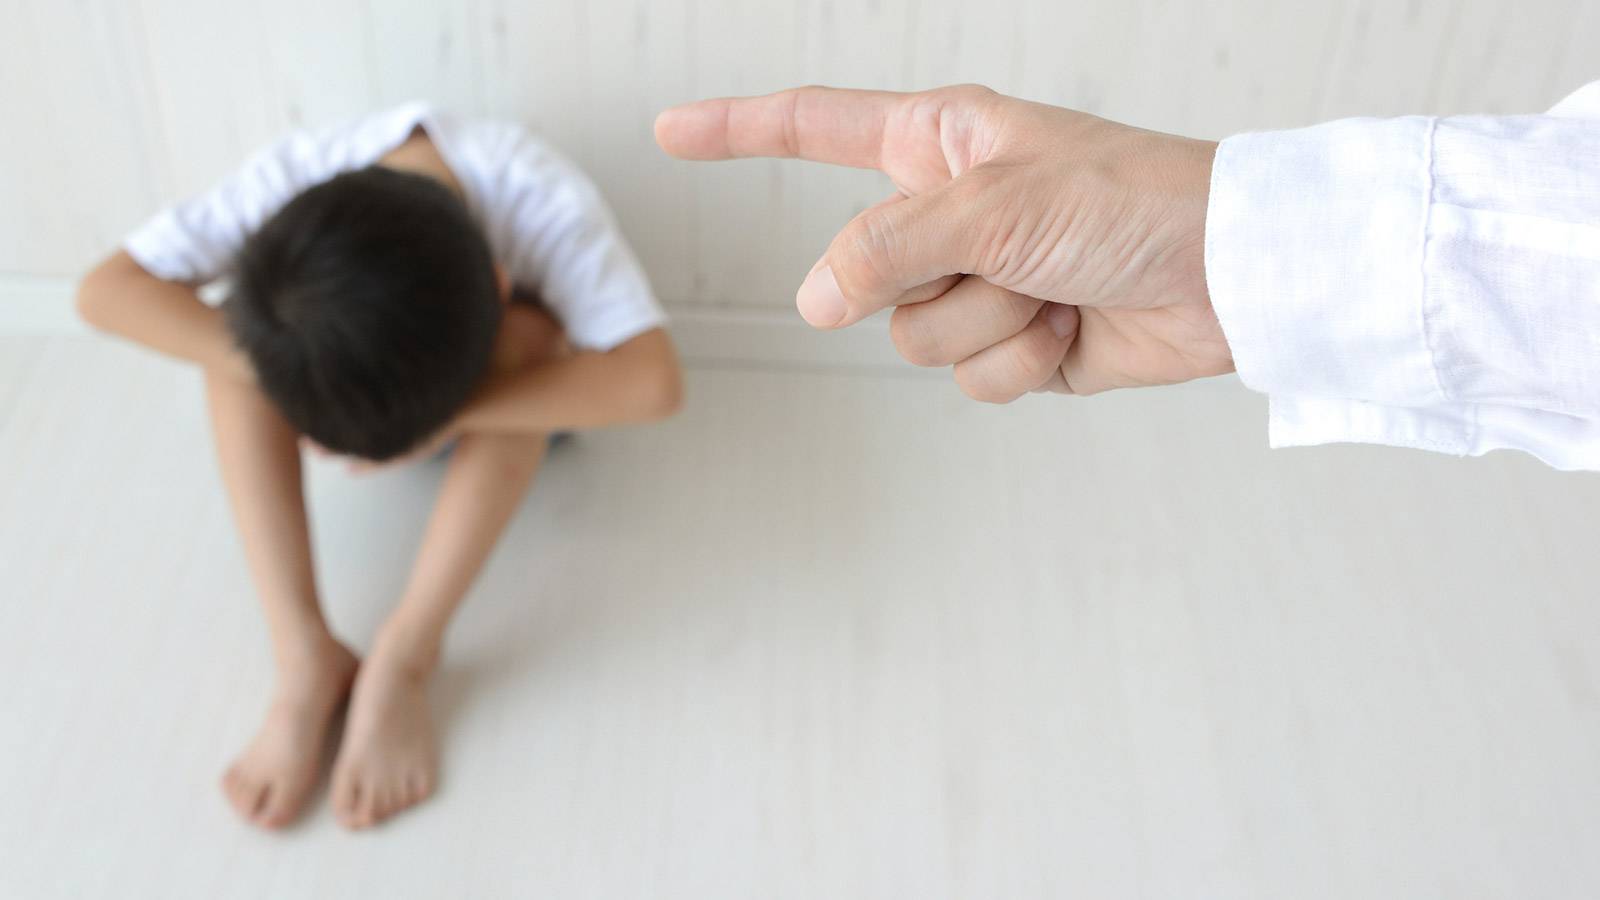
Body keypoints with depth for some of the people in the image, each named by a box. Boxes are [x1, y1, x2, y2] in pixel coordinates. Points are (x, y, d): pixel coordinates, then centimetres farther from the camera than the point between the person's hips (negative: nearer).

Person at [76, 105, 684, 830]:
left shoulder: (544, 205, -40)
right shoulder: (296, 178, -34)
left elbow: (650, 381, -51)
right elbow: (105, 292, -37)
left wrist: (452, 414, -48)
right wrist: (271, 374, -45)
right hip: (351, 374, 2)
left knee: (529, 336, -35)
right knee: (242, 336, -28)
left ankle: (403, 658, -28)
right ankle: (306, 659, -25)